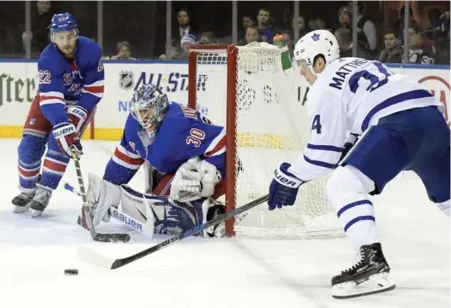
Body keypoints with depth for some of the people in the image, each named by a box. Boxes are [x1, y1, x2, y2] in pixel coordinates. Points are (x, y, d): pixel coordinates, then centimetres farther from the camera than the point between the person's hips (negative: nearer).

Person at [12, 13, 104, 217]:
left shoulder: (91, 51, -26)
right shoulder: (48, 59, -31)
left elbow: (94, 90, -16)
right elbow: (50, 99, -37)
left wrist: (77, 114, -25)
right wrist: (63, 127, -48)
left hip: (80, 101, 0)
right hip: (50, 97, 0)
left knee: (60, 145, -19)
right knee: (29, 146, -7)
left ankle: (43, 193, -9)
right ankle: (27, 190, 15)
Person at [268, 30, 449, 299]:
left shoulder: (325, 87, 7)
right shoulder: (361, 66, 31)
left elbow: (325, 150, 5)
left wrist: (290, 178, 16)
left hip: (400, 123, -9)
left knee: (343, 185, -8)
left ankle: (373, 263, -22)